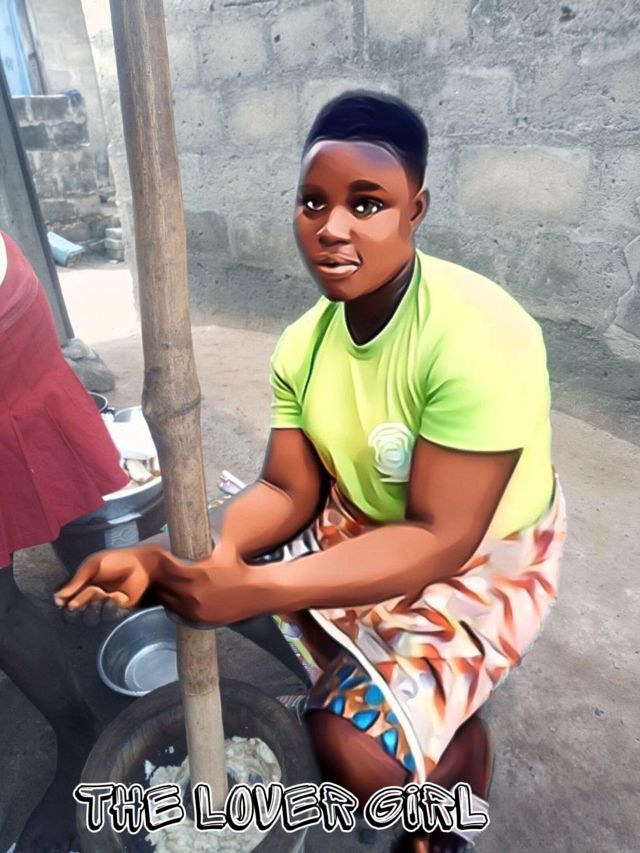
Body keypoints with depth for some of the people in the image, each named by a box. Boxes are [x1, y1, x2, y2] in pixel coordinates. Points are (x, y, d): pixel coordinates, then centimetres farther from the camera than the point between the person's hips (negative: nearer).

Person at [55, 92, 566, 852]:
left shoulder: (477, 337, -28)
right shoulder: (305, 340, -8)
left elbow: (441, 539, -29)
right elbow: (287, 491, -7)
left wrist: (253, 591, -37)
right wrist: (172, 559, -24)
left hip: (480, 565, -5)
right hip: (362, 533, 6)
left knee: (357, 749, -18)